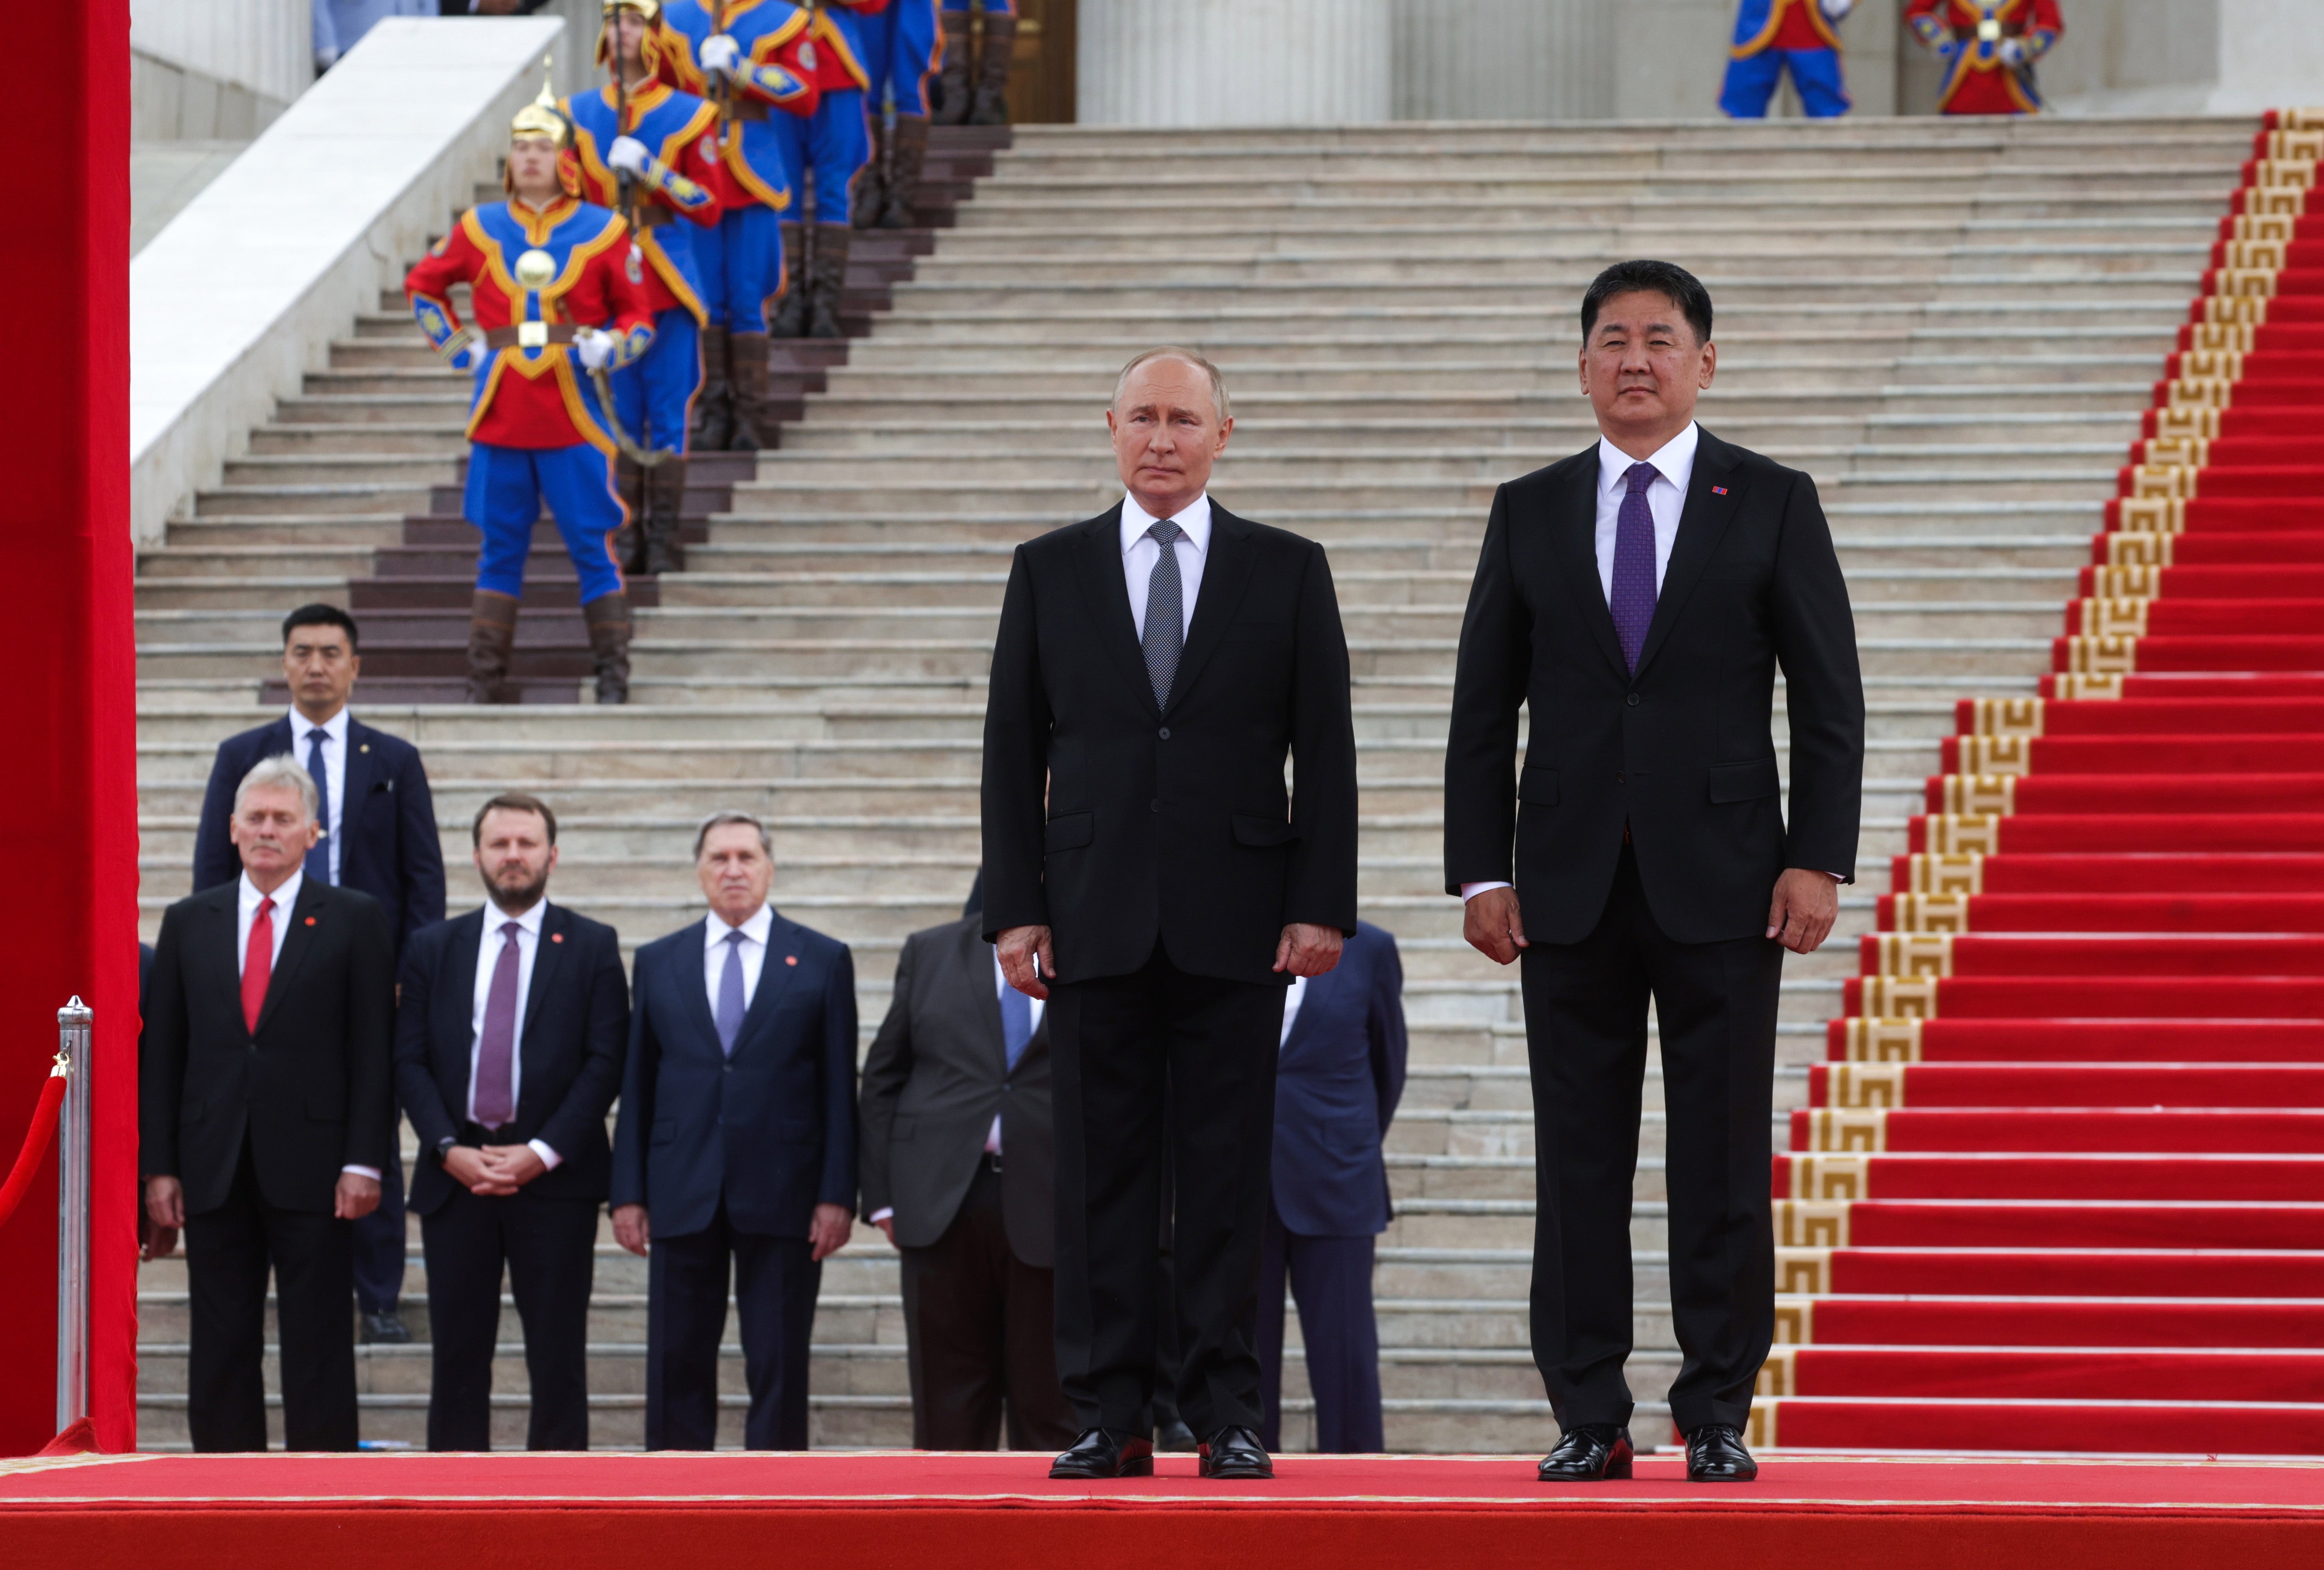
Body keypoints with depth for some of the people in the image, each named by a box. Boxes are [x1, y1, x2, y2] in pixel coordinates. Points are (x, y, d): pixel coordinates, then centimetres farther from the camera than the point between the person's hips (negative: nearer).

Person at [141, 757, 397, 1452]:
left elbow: (372, 1051, -1)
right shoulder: (189, 922, 10)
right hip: (214, 1174, 3)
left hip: (312, 1172, -3)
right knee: (220, 1350, 5)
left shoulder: (355, 920, 3)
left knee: (318, 1350, 0)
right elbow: (161, 1053, 9)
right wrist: (159, 1167, 2)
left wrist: (363, 1163, -9)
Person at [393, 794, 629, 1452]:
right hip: (454, 1176, 2)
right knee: (458, 1349, 2)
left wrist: (543, 1152, -11)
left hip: (555, 1177, -2)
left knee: (557, 1352, -1)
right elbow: (410, 1059, 6)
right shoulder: (433, 947, 12)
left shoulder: (592, 947, 6)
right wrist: (449, 1149, -8)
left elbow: (605, 1061, -2)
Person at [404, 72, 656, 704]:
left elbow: (639, 316, 8)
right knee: (501, 547, 7)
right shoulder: (479, 229, 7)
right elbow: (422, 284, 21)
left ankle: (613, 671, 5)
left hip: (574, 413, -2)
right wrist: (456, 346, 10)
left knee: (593, 544, -1)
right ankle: (487, 676, 10)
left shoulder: (602, 231, 2)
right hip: (501, 416, 2)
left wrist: (606, 349, -11)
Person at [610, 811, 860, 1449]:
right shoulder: (659, 963, 12)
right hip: (683, 1198, 2)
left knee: (779, 1367, 0)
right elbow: (637, 1085, 10)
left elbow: (839, 1088, 2)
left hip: (781, 1199, -2)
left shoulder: (822, 961, 6)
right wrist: (628, 1193, 3)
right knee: (678, 1362, 3)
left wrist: (837, 1196, -5)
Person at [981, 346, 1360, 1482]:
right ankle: (1109, 1417, 4)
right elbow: (1013, 750, 8)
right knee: (1101, 1170, 1)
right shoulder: (1050, 572, 9)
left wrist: (1322, 906, -4)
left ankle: (1226, 1411, 4)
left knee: (1228, 1173, 0)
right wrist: (1015, 909, 0)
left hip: (1235, 921, -1)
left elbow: (1324, 749, 4)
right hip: (1096, 920, 1)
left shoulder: (1287, 572, 7)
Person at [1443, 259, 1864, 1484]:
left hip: (1722, 879, -2)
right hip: (1571, 887, 2)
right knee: (1577, 1160, 2)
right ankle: (1589, 1418, 6)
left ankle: (1717, 1414, 7)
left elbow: (1828, 701, 2)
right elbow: (1483, 709, 9)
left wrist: (1817, 862, -7)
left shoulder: (1772, 505, 5)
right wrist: (1479, 873, 1)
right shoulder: (1530, 513, 10)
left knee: (1724, 1161, 0)